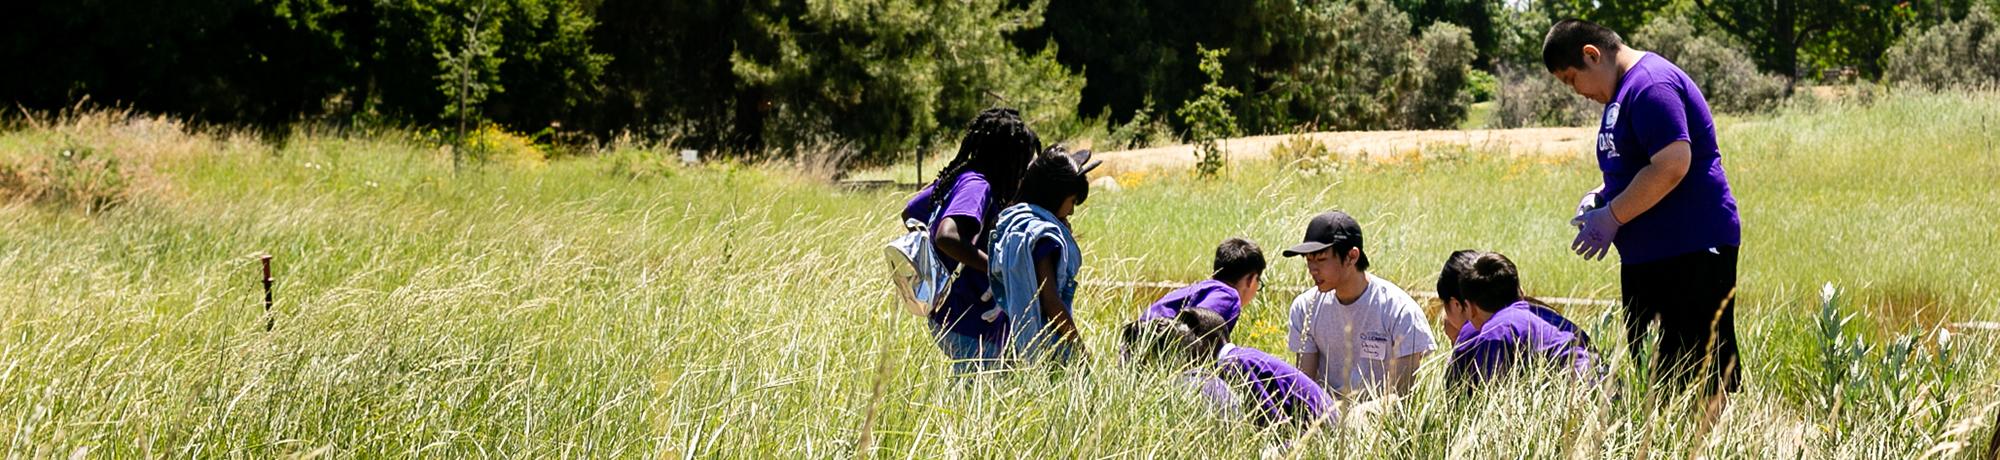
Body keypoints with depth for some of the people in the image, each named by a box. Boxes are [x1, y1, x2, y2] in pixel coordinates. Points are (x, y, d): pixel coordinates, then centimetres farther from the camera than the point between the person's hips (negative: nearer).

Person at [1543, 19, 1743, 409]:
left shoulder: (1651, 84, -15)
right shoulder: (1623, 90, 18)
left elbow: (1671, 165, -25)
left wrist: (1612, 216, -18)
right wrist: (1601, 197, 10)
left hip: (1691, 253, -11)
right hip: (1646, 255, 11)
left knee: (1701, 375, -10)